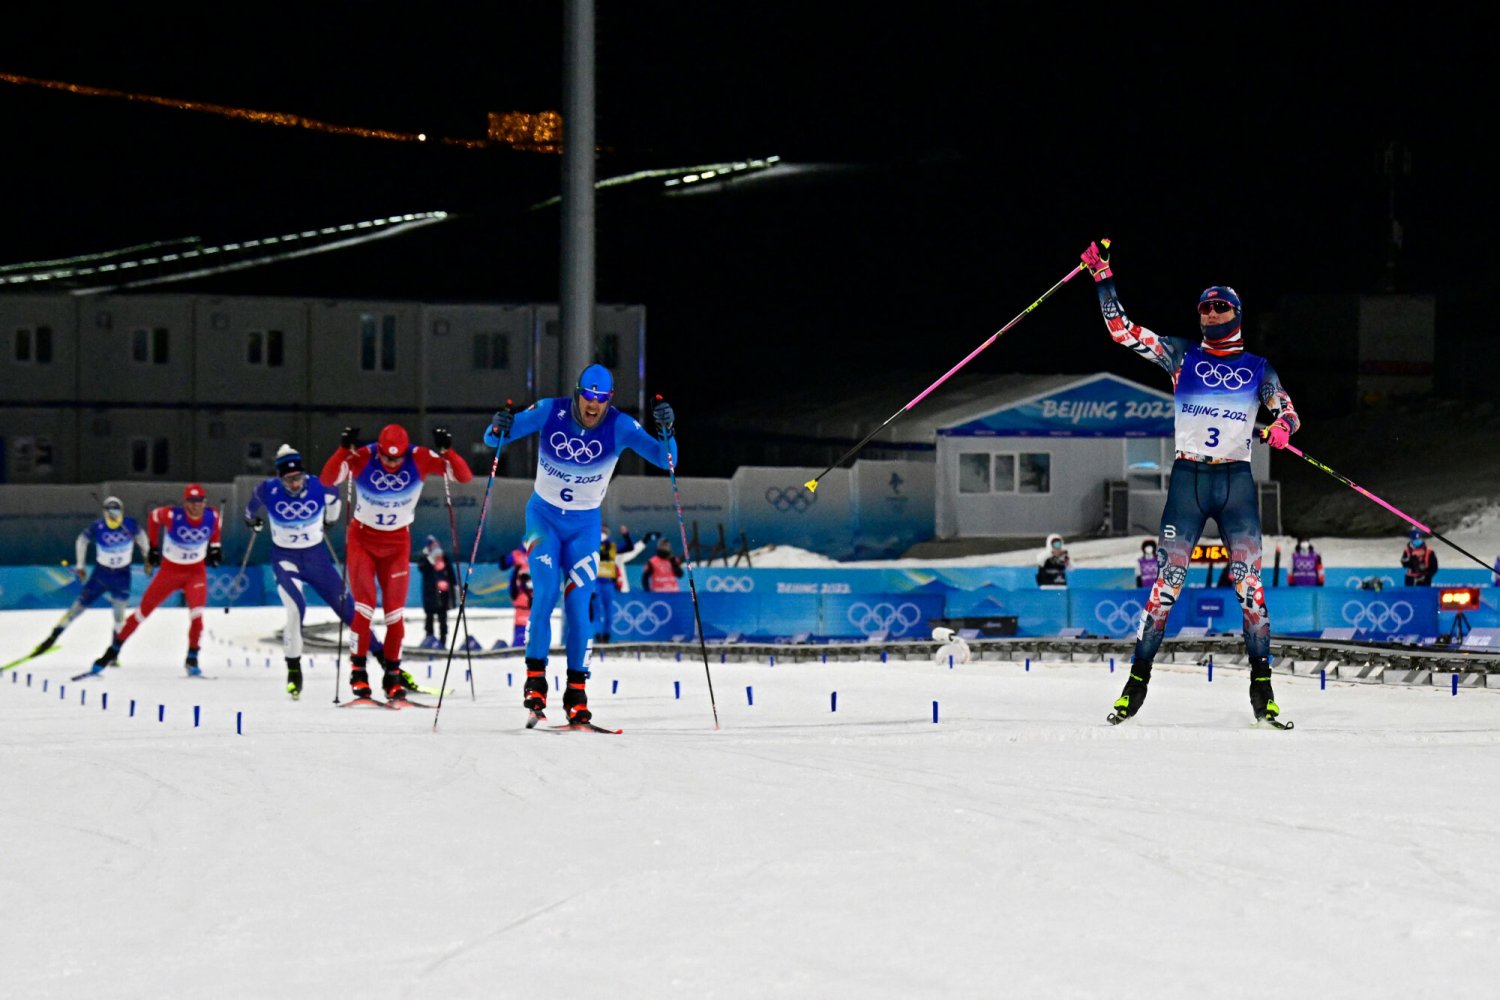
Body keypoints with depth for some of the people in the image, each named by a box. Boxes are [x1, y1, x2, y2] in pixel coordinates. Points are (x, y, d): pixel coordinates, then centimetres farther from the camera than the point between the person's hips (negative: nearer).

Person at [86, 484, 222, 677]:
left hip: (196, 572, 1)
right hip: (170, 570, -1)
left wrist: (215, 546, 7)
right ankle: (112, 652, 15)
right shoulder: (172, 516, -23)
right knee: (143, 612, 2)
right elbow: (154, 517, -1)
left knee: (196, 614, -20)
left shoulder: (212, 516, -14)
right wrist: (153, 546, 5)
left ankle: (192, 660, -1)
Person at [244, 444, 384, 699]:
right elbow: (252, 505, 8)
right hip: (285, 559, -2)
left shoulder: (319, 487, -16)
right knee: (296, 609, -24)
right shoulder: (268, 490, -17)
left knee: (348, 608, 1)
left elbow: (334, 500, 9)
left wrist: (330, 520, 24)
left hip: (317, 556, 2)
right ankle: (293, 668, -9)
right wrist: (252, 520, 26)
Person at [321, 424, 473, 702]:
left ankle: (393, 674, 13)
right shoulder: (363, 457, -21)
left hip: (397, 542, 2)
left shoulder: (420, 459, -18)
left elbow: (464, 476, -20)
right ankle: (358, 669, 0)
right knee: (365, 605, -12)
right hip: (362, 538, -1)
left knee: (395, 610, -1)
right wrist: (344, 450, -46)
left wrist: (447, 451, -37)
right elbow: (328, 479, -32)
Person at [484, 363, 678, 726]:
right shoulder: (550, 412, -15)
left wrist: (666, 431, -38)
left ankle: (577, 692, 6)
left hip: (584, 524, 1)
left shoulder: (620, 426, -14)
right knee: (545, 593, -19)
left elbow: (665, 459, -19)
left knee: (578, 605, -5)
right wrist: (498, 429, -34)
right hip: (543, 516, -1)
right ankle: (535, 677, -11)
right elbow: (494, 439, -11)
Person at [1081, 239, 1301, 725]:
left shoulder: (1257, 368, 12)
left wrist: (1281, 427, -14)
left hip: (1237, 482, 0)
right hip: (1188, 479, 0)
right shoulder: (1181, 356, 10)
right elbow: (1122, 329, 6)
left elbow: (1288, 412, 10)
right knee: (1167, 582, -6)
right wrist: (1102, 278, -2)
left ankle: (1262, 688, -6)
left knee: (1249, 584, -7)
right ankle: (1137, 681, -1)